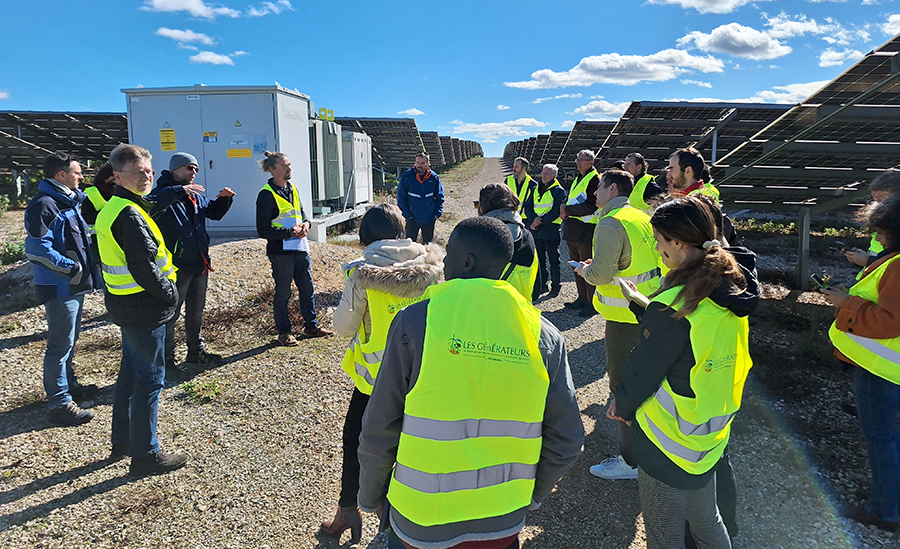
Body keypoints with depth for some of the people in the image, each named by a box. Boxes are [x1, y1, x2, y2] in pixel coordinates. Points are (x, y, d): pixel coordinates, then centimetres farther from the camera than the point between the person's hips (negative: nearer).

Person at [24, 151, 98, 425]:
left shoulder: (70, 202, 11)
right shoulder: (44, 205, -18)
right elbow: (36, 249, -24)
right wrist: (71, 268, -21)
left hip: (74, 286, 10)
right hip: (59, 288, -10)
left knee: (69, 341, 21)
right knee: (60, 345, -2)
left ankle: (69, 385, 36)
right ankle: (59, 403, 7)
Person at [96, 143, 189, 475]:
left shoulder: (111, 208, 12)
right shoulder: (130, 214, -21)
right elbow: (144, 267, -26)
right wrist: (171, 294, -12)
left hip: (125, 306, 11)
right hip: (145, 310, -11)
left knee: (131, 372, 22)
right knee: (150, 379, 0)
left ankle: (122, 441, 37)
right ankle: (145, 454, 12)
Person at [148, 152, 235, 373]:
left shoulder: (196, 195, 13)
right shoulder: (165, 193, -11)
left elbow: (214, 213, 28)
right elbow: (149, 206, -34)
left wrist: (223, 199, 9)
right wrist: (179, 191, -38)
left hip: (200, 264, 8)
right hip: (176, 266, -8)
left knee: (196, 311, 19)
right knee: (170, 314, 2)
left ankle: (196, 352, 33)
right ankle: (166, 359, 13)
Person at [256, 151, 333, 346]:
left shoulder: (293, 189, 12)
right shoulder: (266, 195, -11)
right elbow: (263, 230, -13)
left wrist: (306, 224, 1)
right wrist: (290, 232, -19)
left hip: (300, 249, 7)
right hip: (280, 252, -7)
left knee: (307, 289, 13)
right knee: (283, 293, 3)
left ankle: (311, 326, 27)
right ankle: (284, 333, 17)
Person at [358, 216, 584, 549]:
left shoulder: (415, 321, -16)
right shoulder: (544, 335, -7)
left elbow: (379, 433, -12)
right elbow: (566, 443, -3)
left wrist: (370, 497, 6)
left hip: (421, 522, -2)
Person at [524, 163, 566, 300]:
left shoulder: (559, 191, -4)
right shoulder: (536, 189, 14)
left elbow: (556, 211, -13)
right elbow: (528, 206, 8)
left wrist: (541, 221, -18)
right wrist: (533, 219, -10)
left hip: (551, 230, -6)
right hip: (536, 230, 6)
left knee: (553, 259, 3)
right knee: (539, 259, 12)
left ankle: (555, 287, 13)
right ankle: (542, 285, 22)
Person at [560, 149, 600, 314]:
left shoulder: (594, 179, -10)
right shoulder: (577, 178, 19)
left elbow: (590, 207, -18)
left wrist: (568, 210, -14)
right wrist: (564, 208, 3)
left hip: (586, 229, -9)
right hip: (573, 229, 9)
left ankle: (593, 303, 2)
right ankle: (582, 299, 25)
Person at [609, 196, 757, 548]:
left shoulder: (674, 305, -27)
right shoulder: (733, 290, -4)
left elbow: (644, 368, -17)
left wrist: (622, 405, 1)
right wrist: (645, 306, 12)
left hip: (668, 441, -8)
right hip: (711, 435, 8)